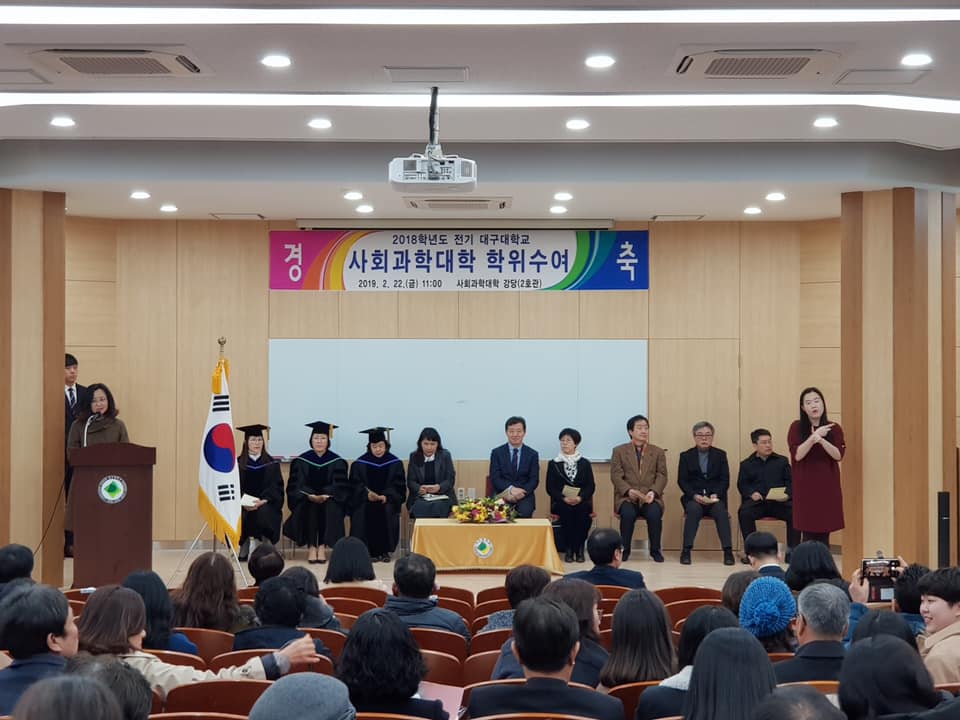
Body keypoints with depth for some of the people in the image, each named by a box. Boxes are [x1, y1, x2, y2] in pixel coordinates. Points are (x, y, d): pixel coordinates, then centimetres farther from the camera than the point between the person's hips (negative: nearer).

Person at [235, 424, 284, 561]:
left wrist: (262, 501, -18)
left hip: (266, 504, -1)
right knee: (238, 515, -31)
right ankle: (243, 549, -16)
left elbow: (276, 488, 0)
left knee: (263, 512, -34)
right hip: (243, 504, 1)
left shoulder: (272, 463, 7)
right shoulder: (238, 463, 9)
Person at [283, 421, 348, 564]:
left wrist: (326, 495, -22)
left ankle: (322, 546, -28)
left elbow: (340, 486, -3)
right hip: (307, 500, 0)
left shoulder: (337, 462, 3)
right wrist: (309, 495, -22)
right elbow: (295, 486, -2)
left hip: (329, 500, 0)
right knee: (309, 509, -32)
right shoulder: (300, 461, 4)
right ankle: (311, 547, -30)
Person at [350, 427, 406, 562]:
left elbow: (399, 485, -1)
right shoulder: (360, 463, 2)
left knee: (387, 510, -25)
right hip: (366, 500, 0)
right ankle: (371, 550, -17)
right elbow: (355, 485, -1)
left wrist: (386, 496, -16)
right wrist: (367, 494, -19)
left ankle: (385, 550, -15)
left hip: (387, 500, 0)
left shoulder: (395, 462, 2)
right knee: (367, 511, -25)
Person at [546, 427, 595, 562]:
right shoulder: (553, 464, 12)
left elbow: (591, 486, 5)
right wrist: (564, 498, -15)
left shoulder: (585, 463, 13)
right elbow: (550, 488, 3)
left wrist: (580, 497, -15)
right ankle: (568, 549, -24)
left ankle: (579, 548, -22)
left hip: (581, 501, 0)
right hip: (561, 502, 0)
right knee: (567, 510, -34)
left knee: (581, 510, -33)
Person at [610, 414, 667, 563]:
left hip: (650, 498, 1)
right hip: (626, 497, -1)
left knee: (654, 513, -32)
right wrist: (628, 490, -17)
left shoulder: (658, 452, 15)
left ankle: (655, 550, -12)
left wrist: (653, 492, -14)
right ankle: (625, 549, -13)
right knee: (628, 513, -33)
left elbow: (662, 476, 5)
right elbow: (616, 476, 1)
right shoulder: (619, 451, 10)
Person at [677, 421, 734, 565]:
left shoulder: (720, 455, 12)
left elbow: (725, 480, 5)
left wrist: (716, 495, -13)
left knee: (721, 511, -32)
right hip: (693, 497, -1)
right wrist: (695, 495, -14)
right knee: (694, 509, -34)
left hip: (715, 497, 1)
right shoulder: (686, 456, 10)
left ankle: (728, 551, -32)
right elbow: (682, 481, 2)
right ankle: (686, 551, -33)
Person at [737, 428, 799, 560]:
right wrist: (751, 493, -12)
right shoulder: (746, 464, 18)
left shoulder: (782, 460, 19)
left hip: (779, 501, 1)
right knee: (744, 512, -33)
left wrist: (787, 494, -11)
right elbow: (742, 484, 10)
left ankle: (791, 550, -19)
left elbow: (790, 481, 11)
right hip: (756, 501, 0)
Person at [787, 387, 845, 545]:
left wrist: (821, 440, -23)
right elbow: (797, 455, -10)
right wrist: (813, 437, -23)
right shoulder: (797, 427, 1)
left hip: (827, 486, 2)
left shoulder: (834, 428, 5)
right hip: (805, 487, -2)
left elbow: (839, 455, -7)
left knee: (824, 534, 1)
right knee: (808, 534, -4)